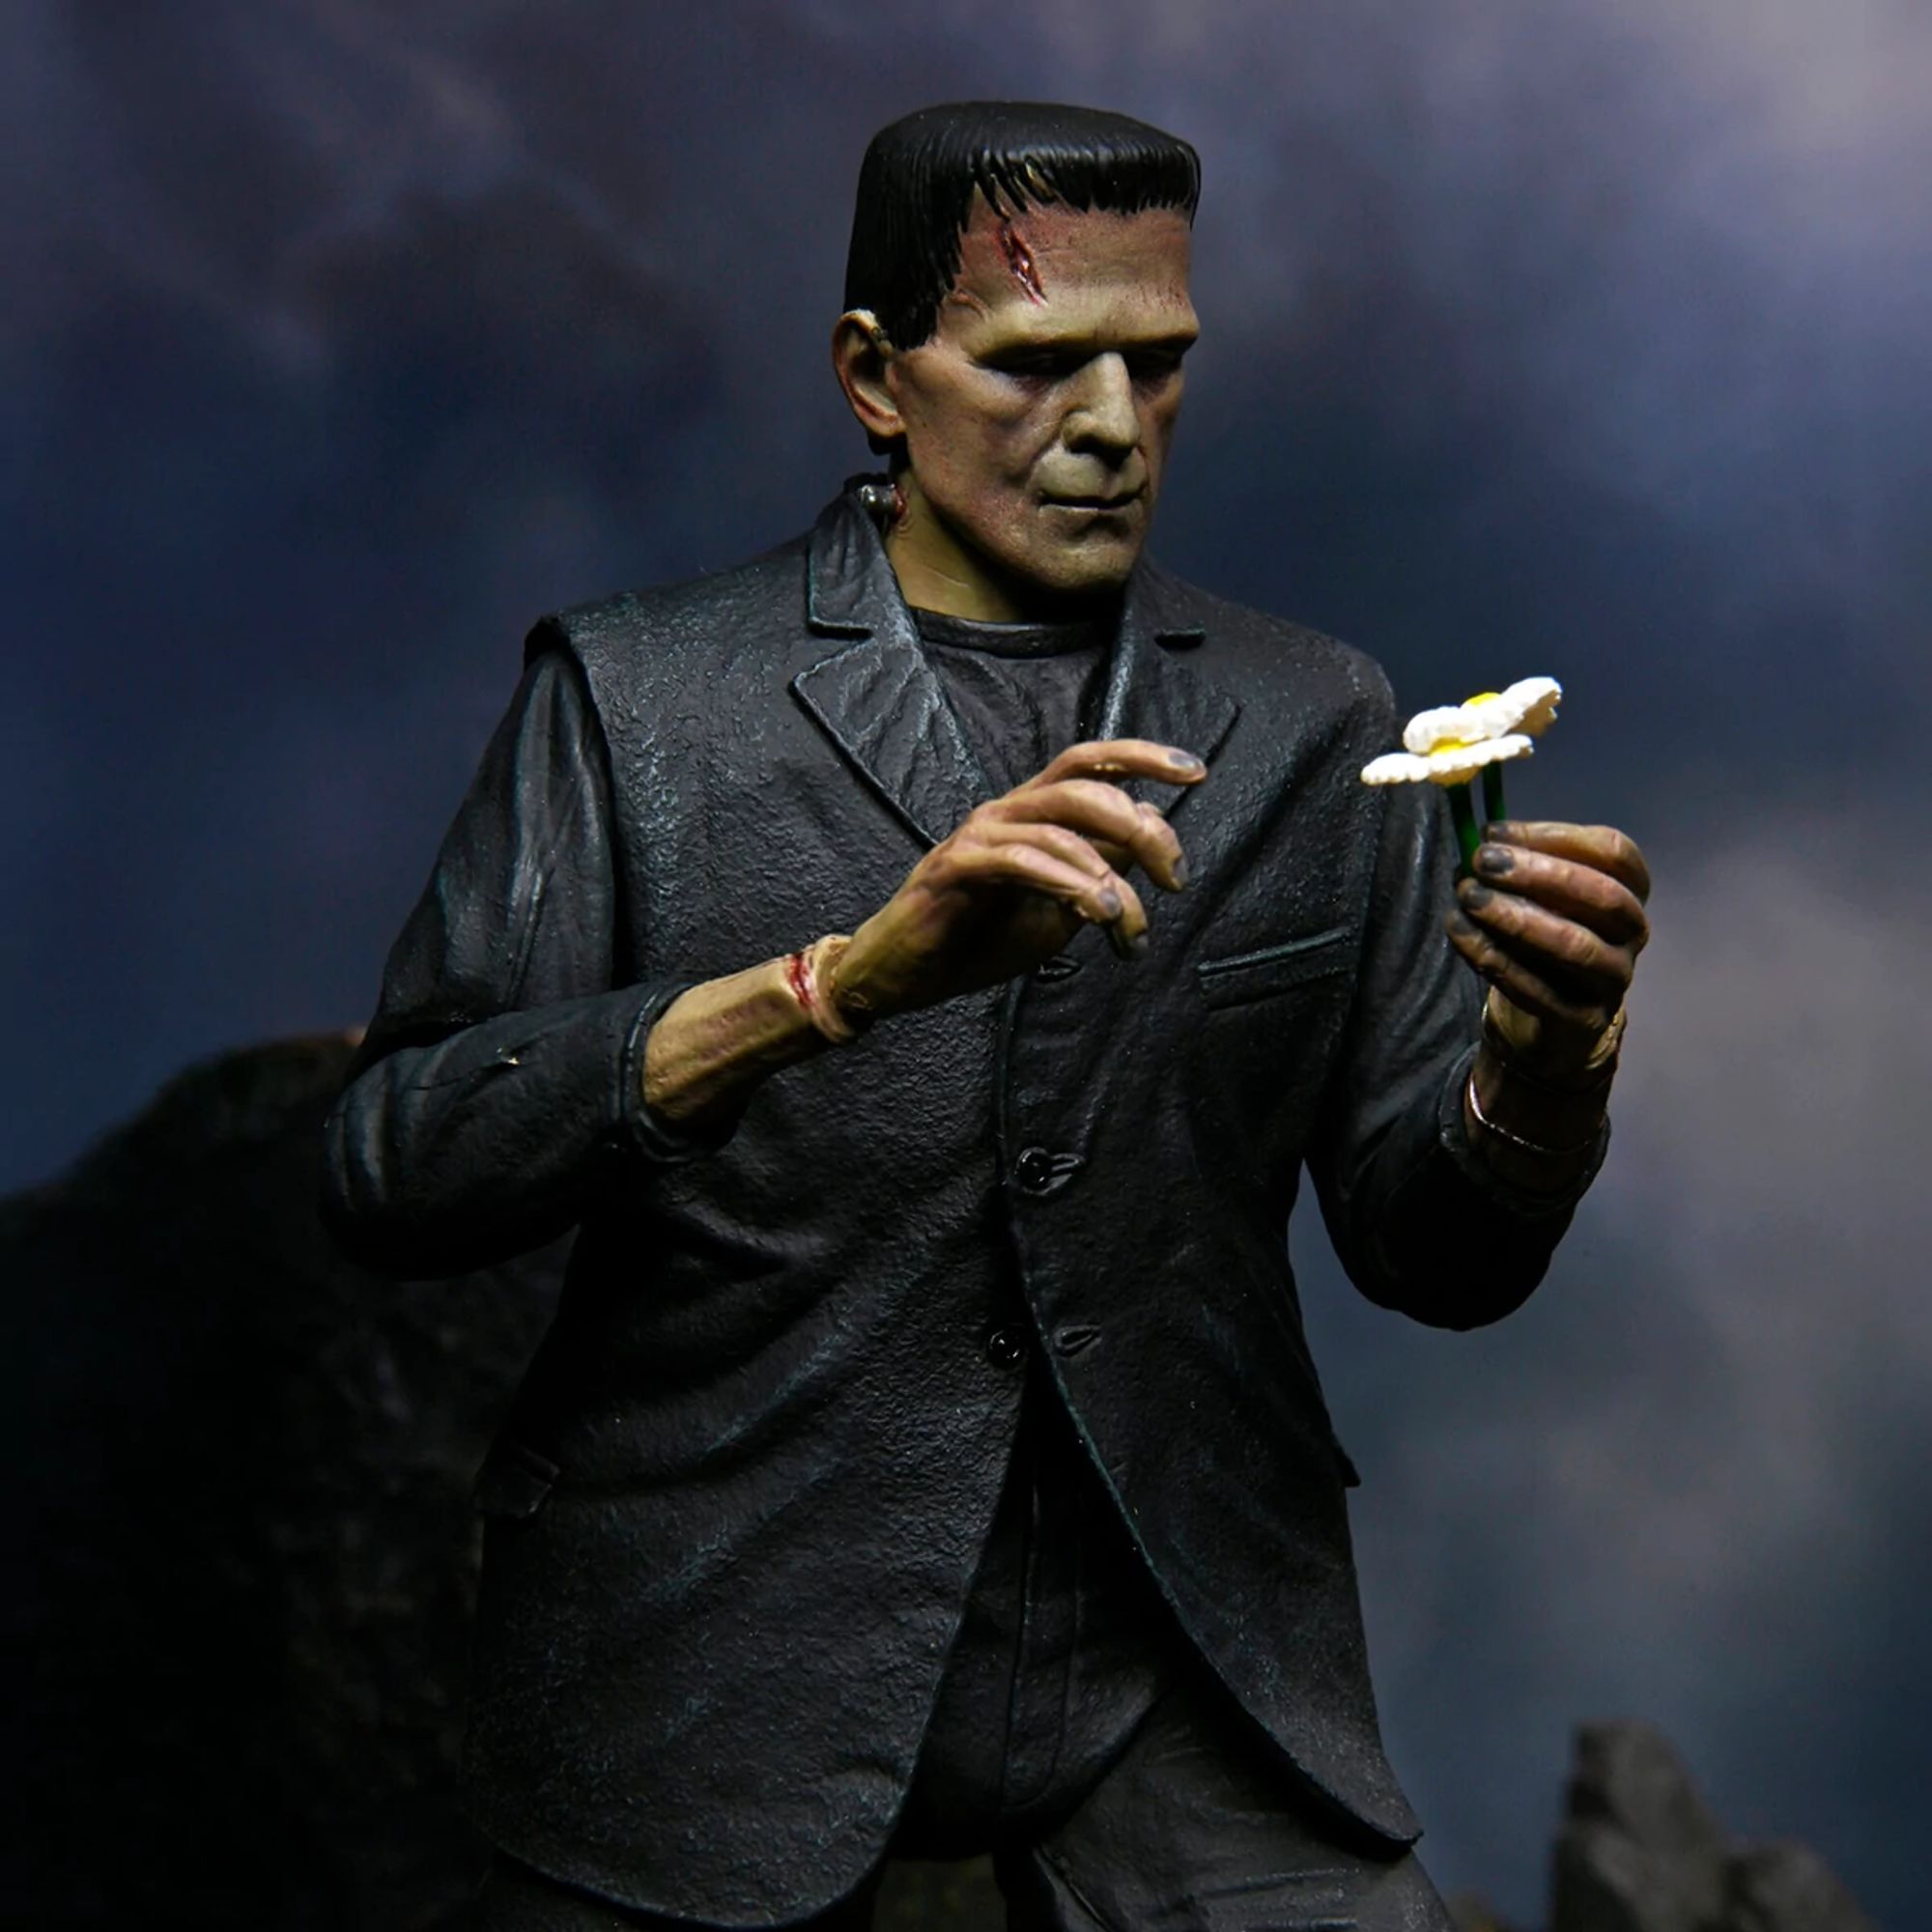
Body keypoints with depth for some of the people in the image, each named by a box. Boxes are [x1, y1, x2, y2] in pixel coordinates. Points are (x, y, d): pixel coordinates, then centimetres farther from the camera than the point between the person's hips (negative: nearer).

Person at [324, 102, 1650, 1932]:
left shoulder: (1310, 725, 8)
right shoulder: (635, 692, 0)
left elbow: (1435, 1257, 8)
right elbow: (392, 1172, -11)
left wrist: (1544, 1057, -15)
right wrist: (855, 969, -23)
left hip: (1180, 1645, 2)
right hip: (718, 1641, -2)